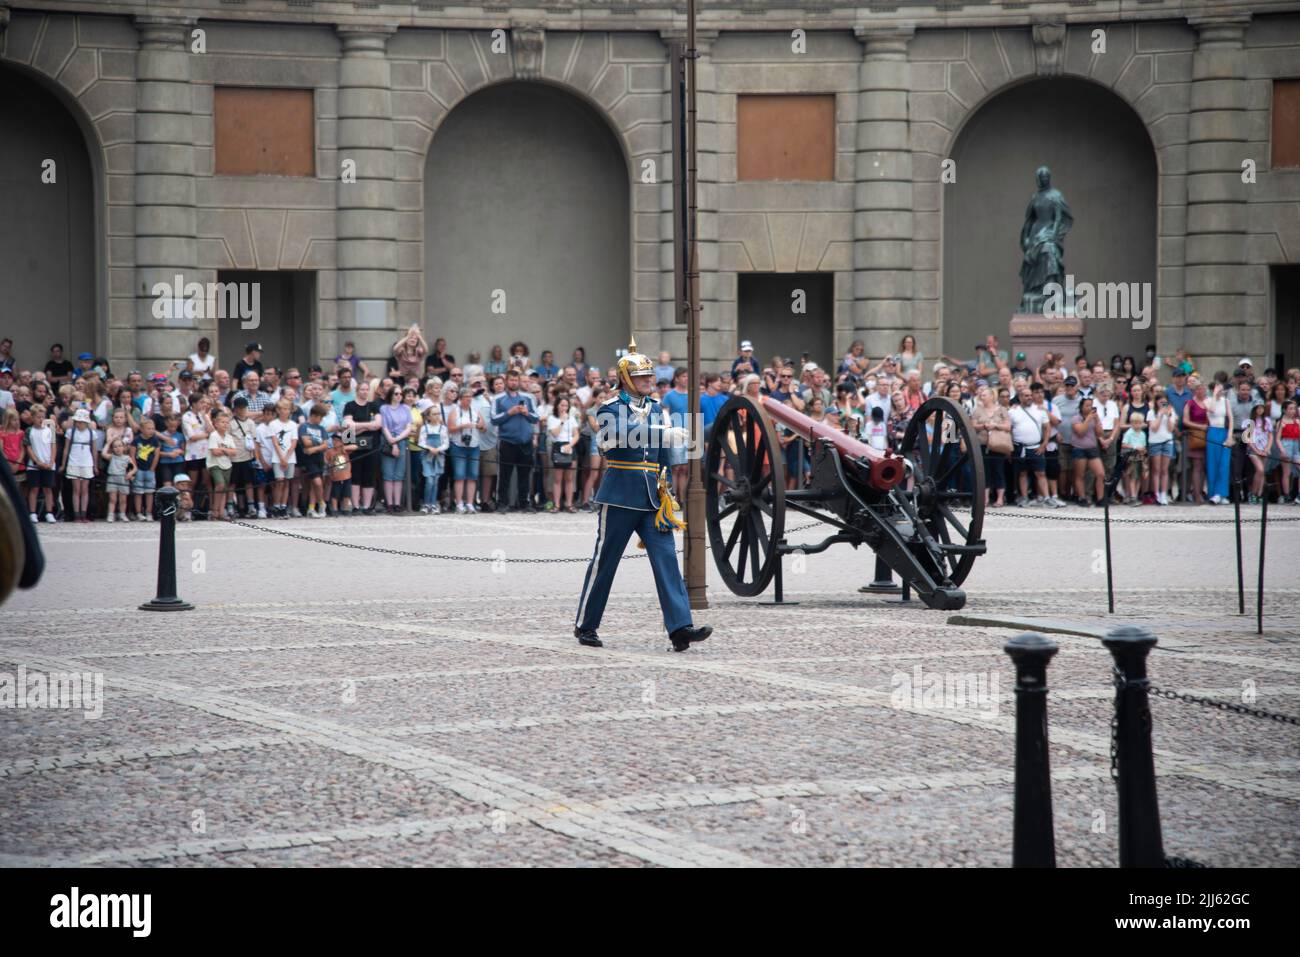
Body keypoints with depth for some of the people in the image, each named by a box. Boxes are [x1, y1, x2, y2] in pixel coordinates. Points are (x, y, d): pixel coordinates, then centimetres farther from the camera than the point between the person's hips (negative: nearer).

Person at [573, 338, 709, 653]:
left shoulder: (655, 408, 14)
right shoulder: (610, 408, -6)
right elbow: (622, 436, -26)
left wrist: (665, 487, 21)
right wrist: (666, 434, -34)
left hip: (652, 497, 5)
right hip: (621, 494, -5)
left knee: (666, 557, -6)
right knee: (604, 561, 2)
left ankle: (679, 628, -12)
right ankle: (584, 626, 15)